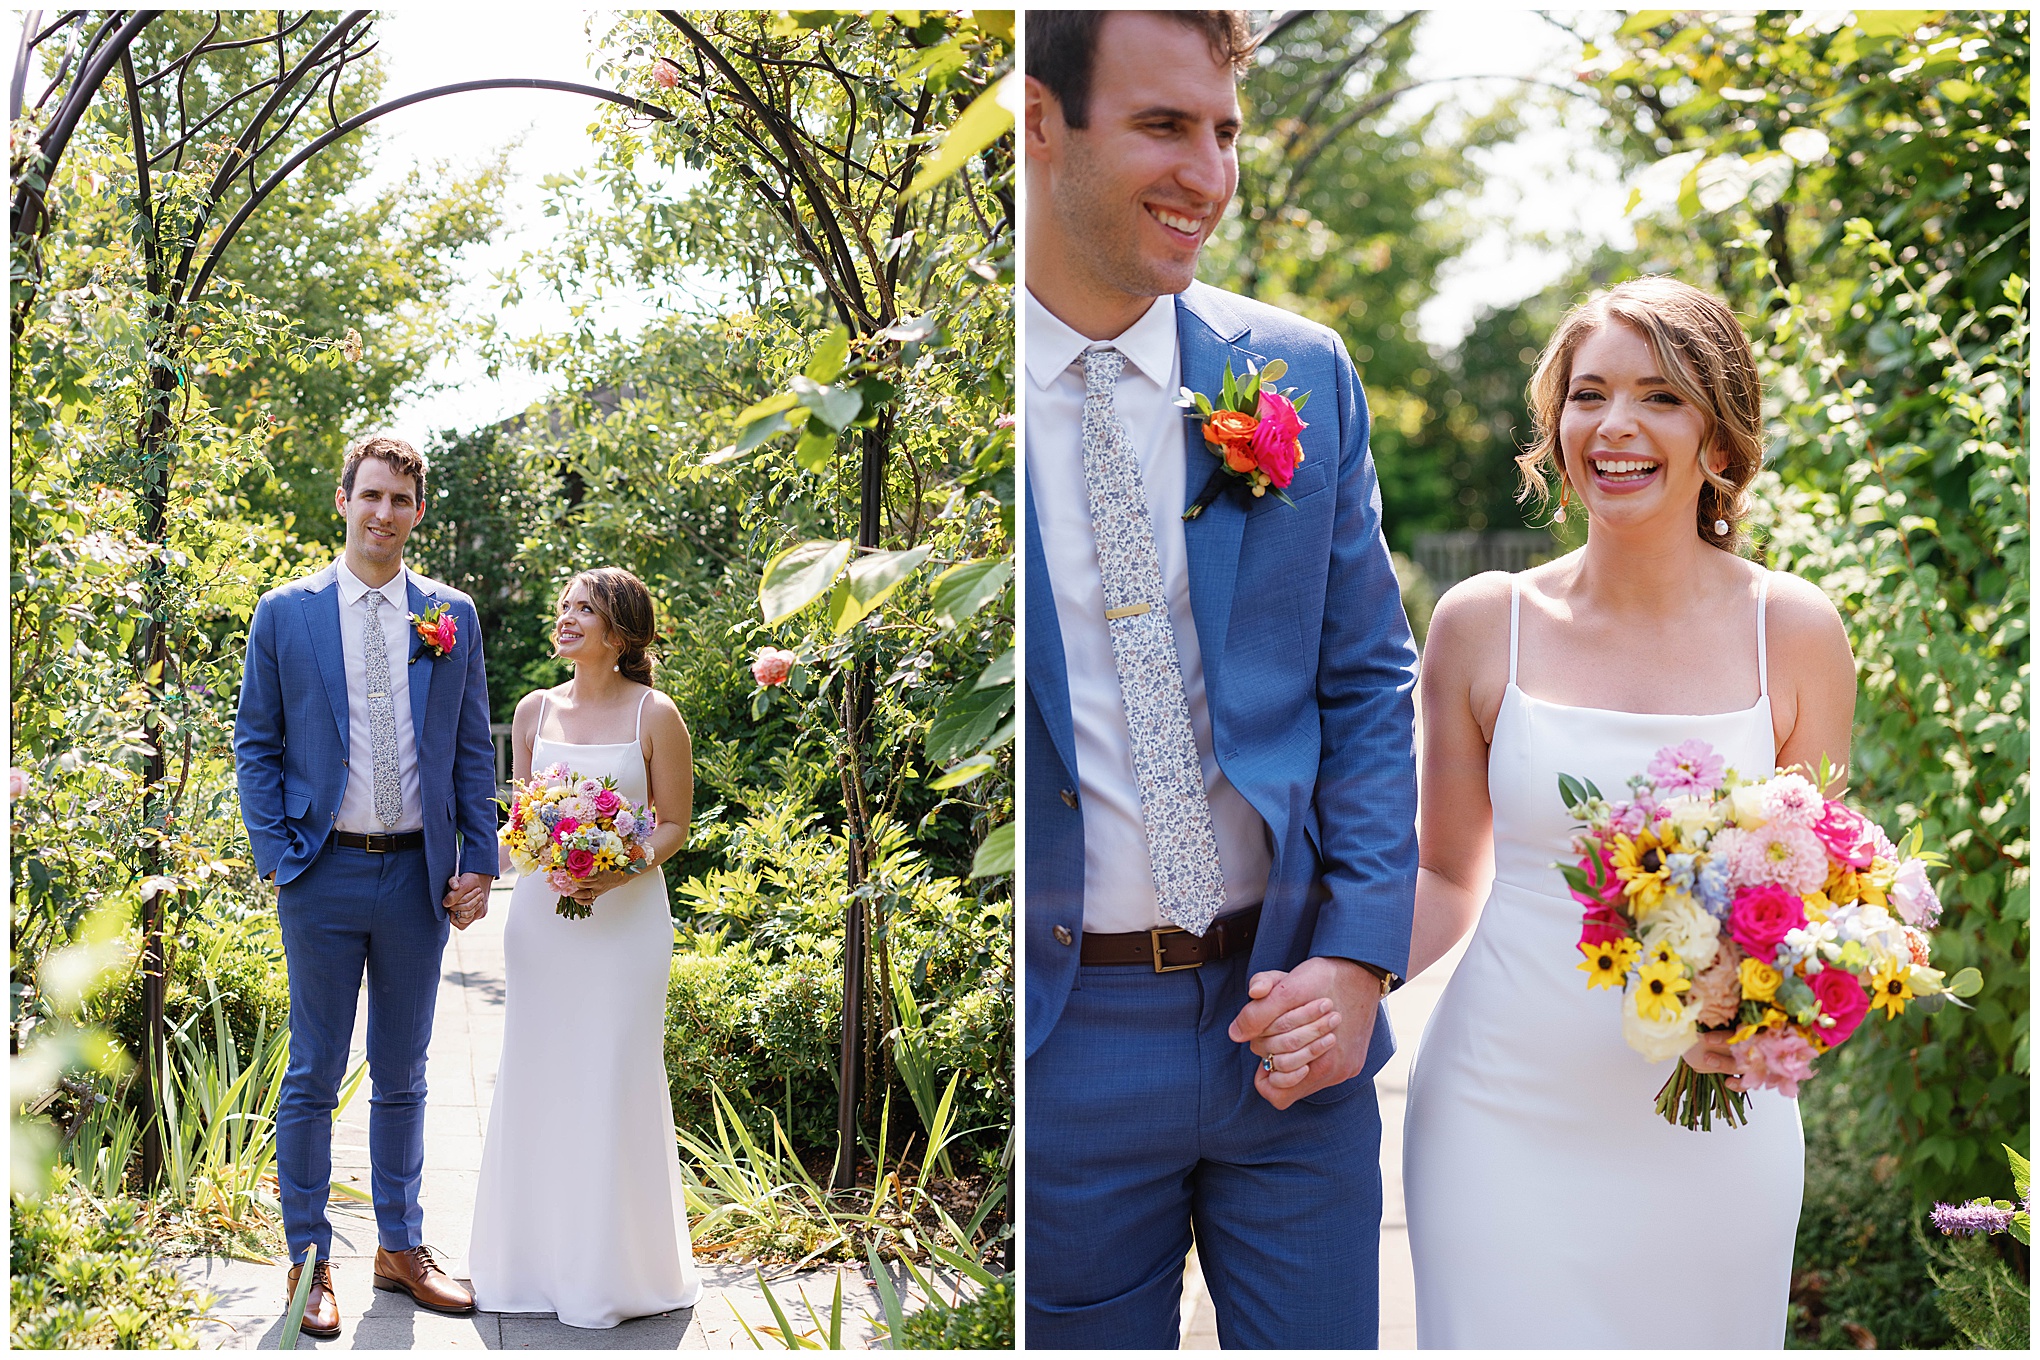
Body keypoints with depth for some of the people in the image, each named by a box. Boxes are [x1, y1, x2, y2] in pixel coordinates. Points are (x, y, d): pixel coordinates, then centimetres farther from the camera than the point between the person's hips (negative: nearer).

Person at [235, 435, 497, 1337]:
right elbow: (255, 744, 2)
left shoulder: (453, 615, 5)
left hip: (420, 875, 2)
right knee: (314, 1076, 5)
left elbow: (472, 749, 8)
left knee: (403, 1075, 13)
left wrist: (479, 862, 1)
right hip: (325, 874, -2)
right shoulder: (285, 613, 0)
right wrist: (275, 857, -7)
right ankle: (308, 1261, 16)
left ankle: (400, 1248, 25)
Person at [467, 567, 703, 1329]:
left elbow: (675, 825, -2)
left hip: (626, 915, -4)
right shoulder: (534, 711, 7)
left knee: (615, 1081, 0)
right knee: (537, 1079, 6)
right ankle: (539, 1258, 19)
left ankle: (616, 1266, 13)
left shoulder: (654, 716, -5)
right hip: (543, 913, 4)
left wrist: (622, 871, -18)